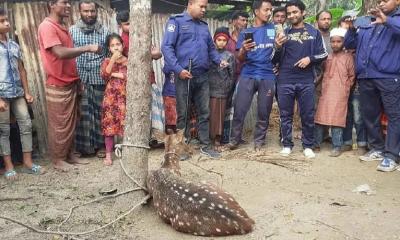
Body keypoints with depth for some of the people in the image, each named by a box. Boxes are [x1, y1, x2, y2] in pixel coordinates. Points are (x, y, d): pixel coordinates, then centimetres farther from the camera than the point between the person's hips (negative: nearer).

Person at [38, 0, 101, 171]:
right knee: (59, 125, 2)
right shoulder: (47, 27, -14)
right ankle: (57, 159, 15)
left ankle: (69, 155, 25)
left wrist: (77, 80, 15)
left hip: (70, 84, 9)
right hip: (57, 86, -9)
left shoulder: (63, 27, 15)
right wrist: (87, 48, -21)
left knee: (71, 123, 14)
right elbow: (60, 53, -26)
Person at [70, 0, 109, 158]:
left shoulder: (105, 31, 6)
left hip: (100, 79, 1)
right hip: (80, 79, 0)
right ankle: (84, 146, 15)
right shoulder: (72, 31, 4)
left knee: (100, 112, 7)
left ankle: (100, 145, 19)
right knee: (82, 113, 2)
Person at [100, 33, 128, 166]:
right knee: (109, 125, 1)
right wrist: (113, 60, -14)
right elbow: (104, 75, -10)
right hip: (110, 97, 1)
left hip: (125, 97, -1)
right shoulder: (107, 61, 8)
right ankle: (108, 154, 10)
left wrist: (114, 74, -7)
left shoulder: (128, 61, 6)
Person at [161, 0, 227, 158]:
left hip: (202, 76, 6)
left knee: (204, 112, 7)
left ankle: (205, 146, 16)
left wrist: (219, 61, 4)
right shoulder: (176, 21, -1)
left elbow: (211, 48, 24)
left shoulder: (204, 26, 19)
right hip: (184, 76, -5)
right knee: (182, 113, 3)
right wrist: (178, 69, -17)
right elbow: (166, 47, -9)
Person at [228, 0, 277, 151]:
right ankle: (234, 139, 10)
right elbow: (241, 59, 4)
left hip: (267, 77, 0)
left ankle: (259, 141, 16)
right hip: (248, 75, 0)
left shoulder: (273, 29, 9)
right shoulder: (245, 33, 9)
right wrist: (244, 50, -15)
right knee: (240, 109, -4)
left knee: (264, 112, 4)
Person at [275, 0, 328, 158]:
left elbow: (323, 54, 9)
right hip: (285, 81, 1)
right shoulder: (284, 33, 11)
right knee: (286, 114, 5)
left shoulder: (314, 32, 10)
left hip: (306, 81, 0)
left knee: (308, 115, 3)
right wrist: (278, 47, -11)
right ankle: (287, 145, 15)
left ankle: (308, 146, 15)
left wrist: (310, 58, -9)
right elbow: (276, 59, 9)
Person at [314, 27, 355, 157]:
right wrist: (320, 85, 10)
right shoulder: (327, 57, 13)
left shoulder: (348, 57, 0)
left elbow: (352, 76, 2)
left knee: (337, 120, -5)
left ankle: (337, 146, 4)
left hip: (340, 95, -5)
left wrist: (345, 88, -3)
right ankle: (317, 143, 17)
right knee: (319, 118, 6)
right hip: (325, 93, 5)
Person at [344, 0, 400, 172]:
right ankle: (377, 149, 24)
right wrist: (351, 29, 3)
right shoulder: (367, 24, 20)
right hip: (365, 78, 6)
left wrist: (386, 20, -19)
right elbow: (349, 44, 19)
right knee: (369, 115, 11)